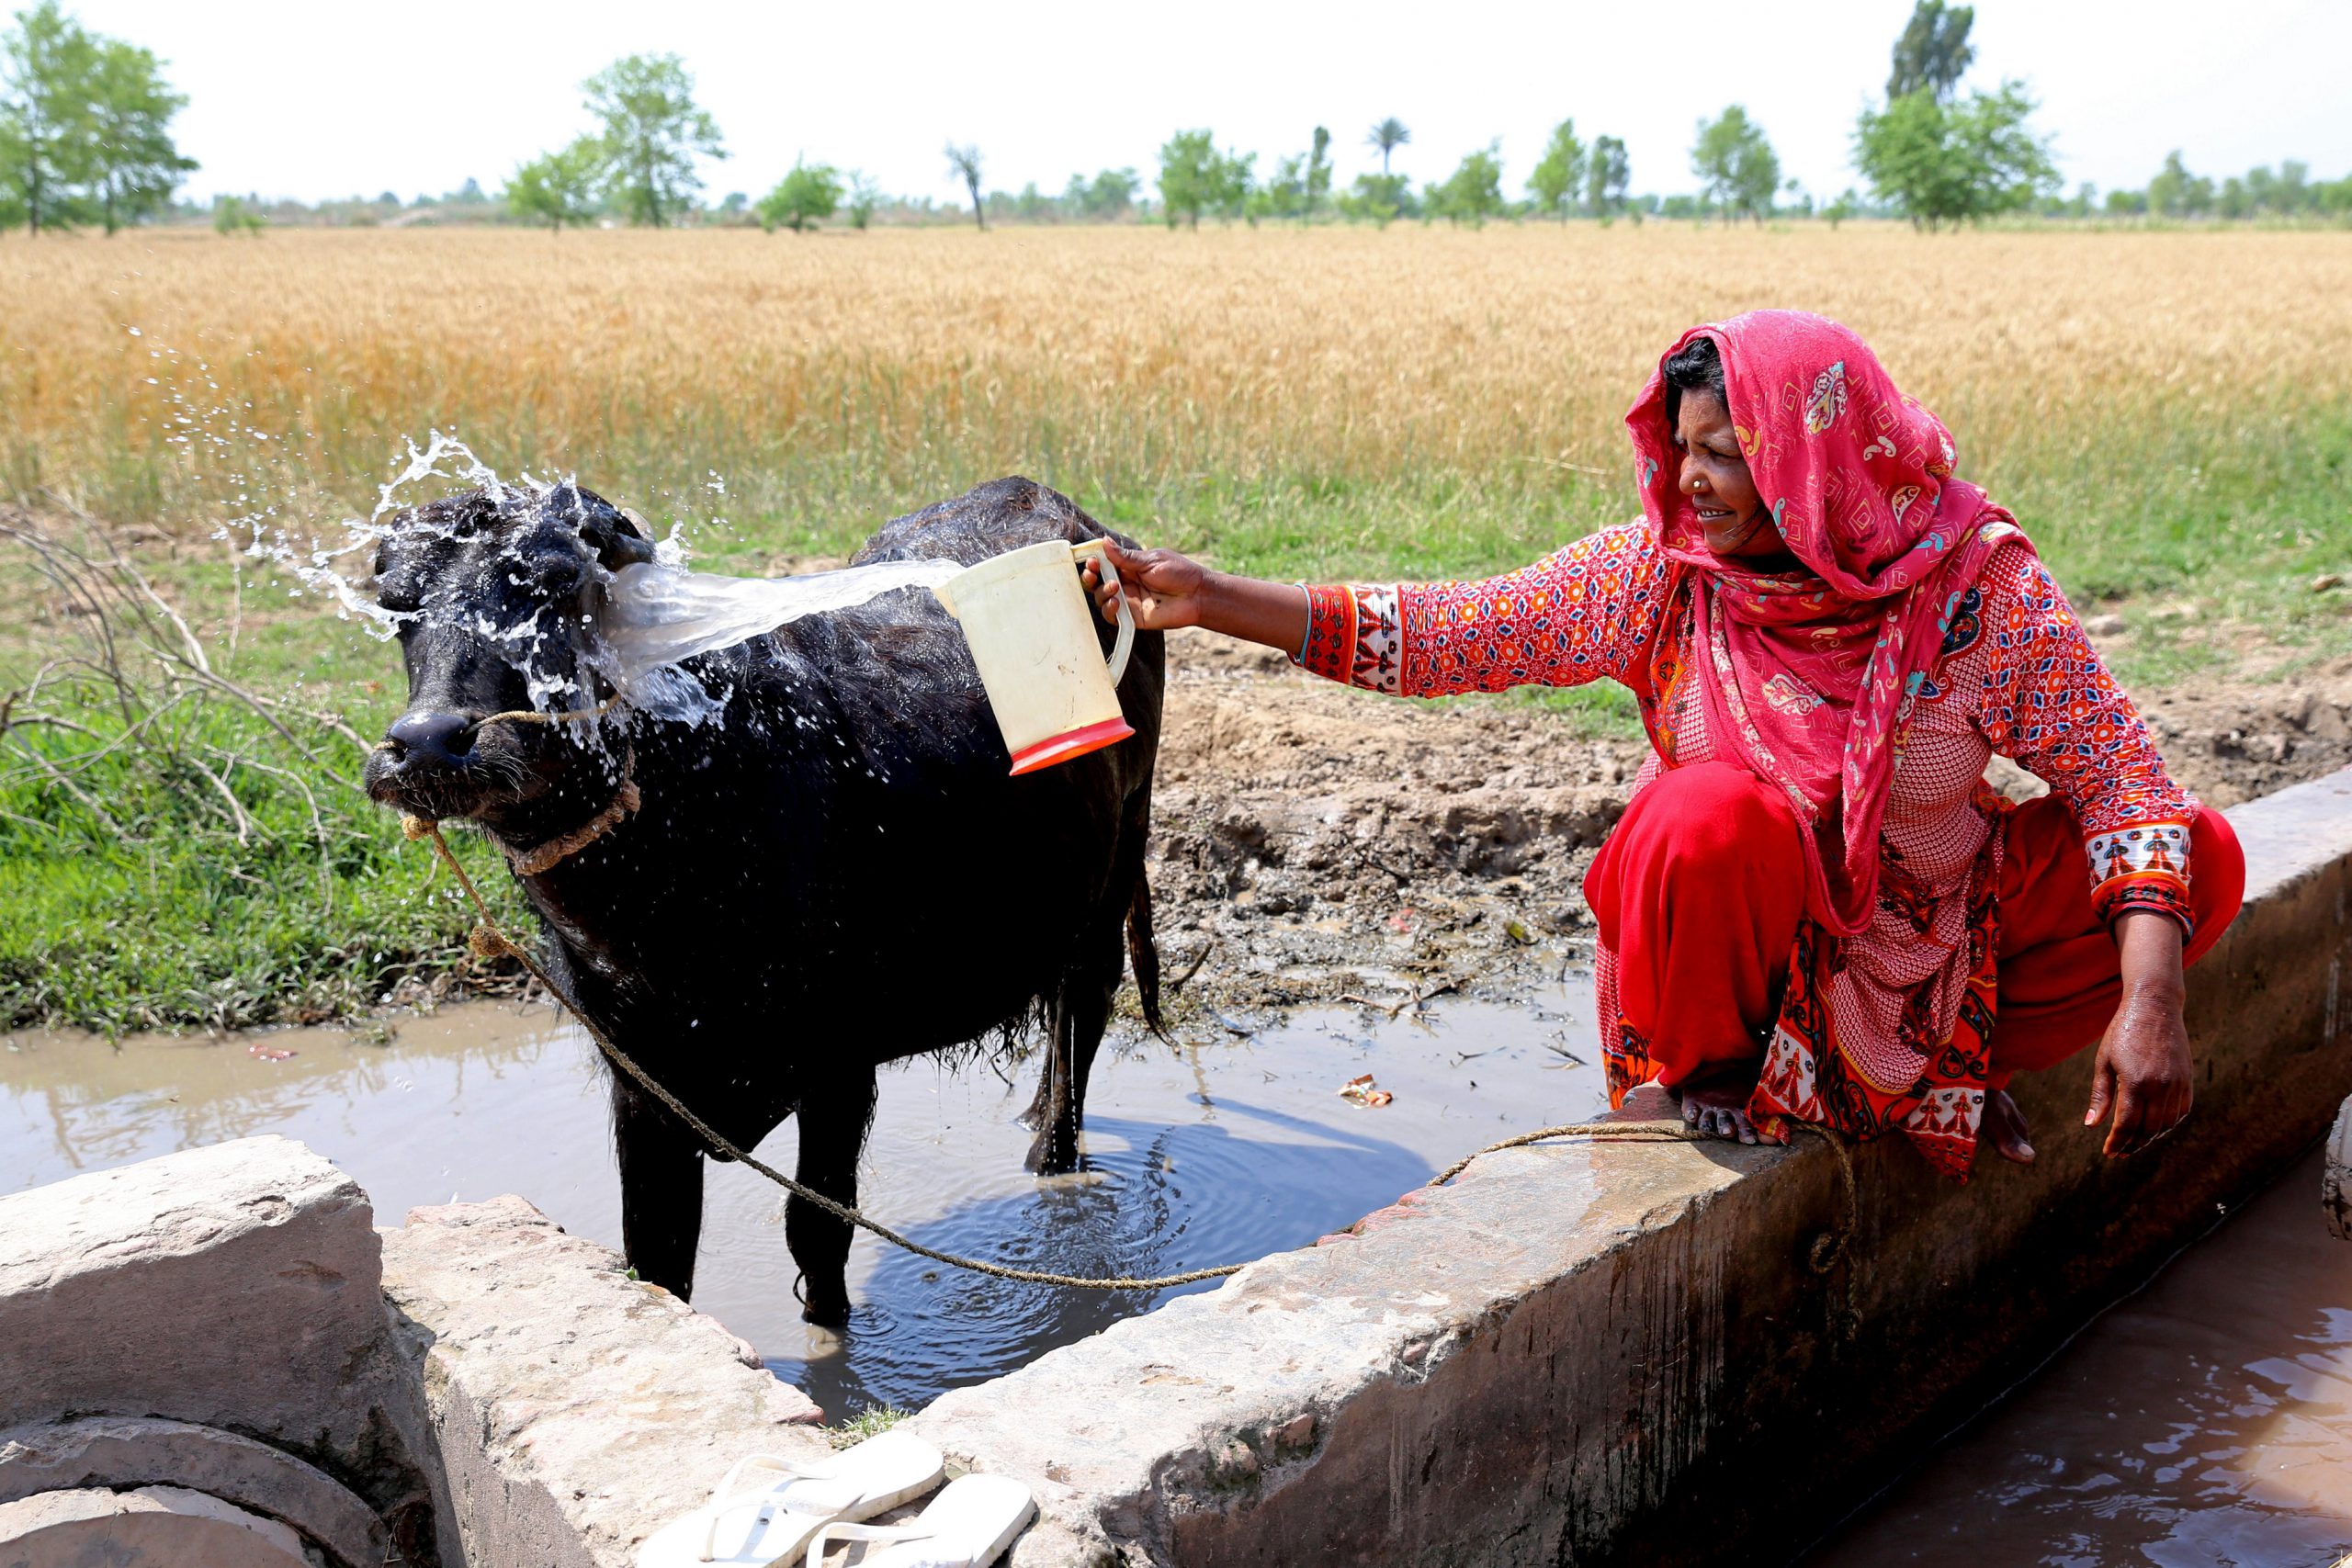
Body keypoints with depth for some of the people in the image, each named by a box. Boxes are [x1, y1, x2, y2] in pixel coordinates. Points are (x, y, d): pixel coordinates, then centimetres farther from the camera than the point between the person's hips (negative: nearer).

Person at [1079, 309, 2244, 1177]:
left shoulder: (1980, 585, -15)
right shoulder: (1665, 569, -13)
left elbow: (2121, 780, -14)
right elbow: (1446, 638, -13)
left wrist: (2151, 999, -28)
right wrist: (1211, 600, -18)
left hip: (1938, 936, 2)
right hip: (1750, 929, -1)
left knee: (2200, 854, -14)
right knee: (1708, 813, -35)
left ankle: (1948, 1066, 9)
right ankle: (1722, 1069, -3)